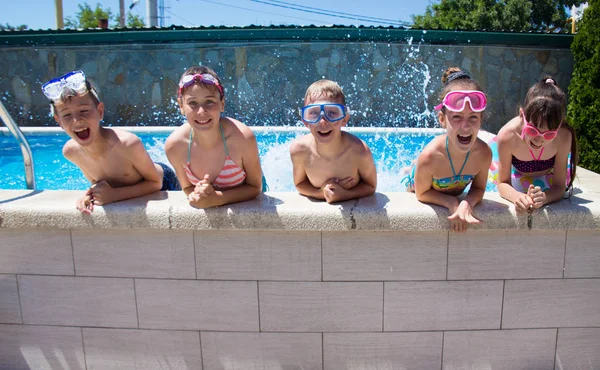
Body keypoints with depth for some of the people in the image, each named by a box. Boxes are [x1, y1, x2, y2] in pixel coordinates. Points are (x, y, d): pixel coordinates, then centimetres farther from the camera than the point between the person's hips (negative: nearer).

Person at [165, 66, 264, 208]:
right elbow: (187, 187, -2)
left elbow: (255, 187, -14)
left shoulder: (242, 137, -26)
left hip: (247, 205, -2)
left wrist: (216, 198, -27)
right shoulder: (174, 145, -18)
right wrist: (197, 195, -24)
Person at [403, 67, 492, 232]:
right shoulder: (429, 157, -48)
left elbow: (478, 188, -19)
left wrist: (467, 203, -41)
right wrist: (452, 204, -38)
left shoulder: (483, 153, -38)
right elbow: (422, 193, -29)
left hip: (455, 194, 3)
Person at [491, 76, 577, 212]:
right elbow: (503, 183, -31)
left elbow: (559, 187, -33)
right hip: (514, 170, -1)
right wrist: (517, 196, -56)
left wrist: (543, 197, -58)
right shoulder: (507, 136, -44)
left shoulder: (563, 136, -41)